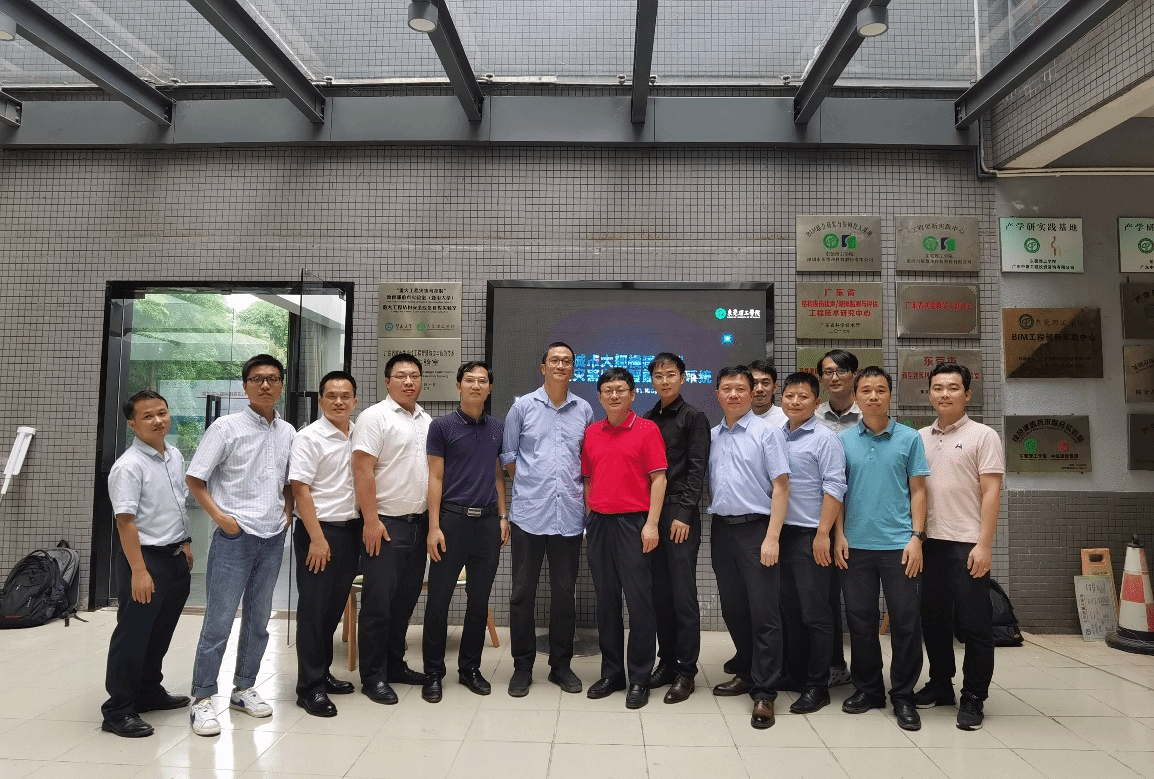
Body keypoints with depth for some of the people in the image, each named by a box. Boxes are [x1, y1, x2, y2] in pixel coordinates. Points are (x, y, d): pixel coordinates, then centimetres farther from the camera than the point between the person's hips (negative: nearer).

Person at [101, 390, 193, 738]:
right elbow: (125, 521, -20)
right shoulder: (128, 466, -17)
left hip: (176, 557, 8)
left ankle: (149, 692, 35)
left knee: (161, 632, 19)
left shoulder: (176, 456, 7)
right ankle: (118, 710, 13)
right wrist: (139, 571, -23)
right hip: (145, 557, -8)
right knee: (133, 635, 1)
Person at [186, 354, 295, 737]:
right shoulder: (227, 427, -6)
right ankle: (202, 700, 11)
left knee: (259, 619, 13)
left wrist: (288, 512, 7)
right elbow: (194, 478, -4)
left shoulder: (288, 432, 8)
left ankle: (243, 689, 28)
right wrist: (220, 516, -11)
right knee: (219, 620, -2)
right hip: (235, 535, -5)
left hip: (273, 537, 5)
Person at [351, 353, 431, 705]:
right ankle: (373, 676, 12)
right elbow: (362, 470, -15)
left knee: (405, 600, 14)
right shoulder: (374, 417, -8)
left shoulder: (426, 421, 13)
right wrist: (371, 520, -19)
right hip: (385, 525, -7)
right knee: (378, 603, 0)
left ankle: (394, 665, 28)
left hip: (419, 524, 7)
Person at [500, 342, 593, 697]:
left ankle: (561, 664, 23)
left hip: (569, 514, 2)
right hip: (528, 514, -1)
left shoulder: (584, 410, 7)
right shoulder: (523, 406, 3)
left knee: (564, 592, 9)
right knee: (523, 592, 5)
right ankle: (522, 665, 19)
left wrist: (581, 492, 7)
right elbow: (508, 454, 8)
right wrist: (529, 485, 4)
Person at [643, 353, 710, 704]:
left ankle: (685, 671, 7)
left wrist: (684, 513, -14)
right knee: (660, 594, 9)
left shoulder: (694, 418, 0)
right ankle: (666, 661, 20)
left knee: (683, 595, -2)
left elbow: (697, 468, -7)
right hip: (651, 513, 5)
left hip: (680, 515, -5)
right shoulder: (647, 420, 15)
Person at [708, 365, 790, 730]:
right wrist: (711, 520, 6)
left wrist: (772, 537, -15)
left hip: (756, 528, -5)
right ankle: (747, 672, 30)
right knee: (733, 608, 14)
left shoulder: (767, 432, -5)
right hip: (722, 529, 5)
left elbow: (780, 486, -9)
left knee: (764, 612, -2)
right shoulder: (712, 436, 10)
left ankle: (764, 692, 6)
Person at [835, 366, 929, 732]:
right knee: (860, 619, 9)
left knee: (905, 620, 3)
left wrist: (917, 537, -6)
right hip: (856, 545, 2)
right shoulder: (844, 440, 5)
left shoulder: (909, 438, 2)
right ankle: (867, 688, 24)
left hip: (898, 544, -1)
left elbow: (917, 490, 2)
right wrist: (839, 535, 0)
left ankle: (903, 696, 16)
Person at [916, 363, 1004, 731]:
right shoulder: (920, 438, 12)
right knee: (933, 619, 12)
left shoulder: (982, 436, -1)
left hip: (967, 544, -4)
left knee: (973, 624, 2)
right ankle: (940, 685, 27)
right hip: (930, 542, 5)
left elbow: (991, 492, -6)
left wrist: (983, 544, -13)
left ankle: (973, 697, 14)